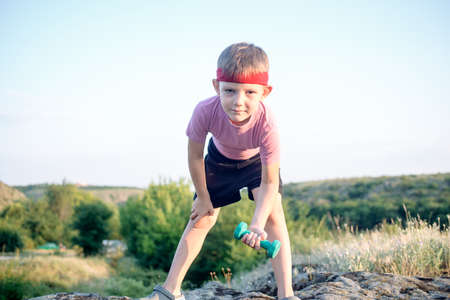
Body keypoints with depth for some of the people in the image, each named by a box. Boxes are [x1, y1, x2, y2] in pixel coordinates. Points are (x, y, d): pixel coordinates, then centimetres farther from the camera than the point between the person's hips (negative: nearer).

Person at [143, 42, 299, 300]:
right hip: (220, 159, 2)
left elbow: (269, 182, -36)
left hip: (257, 160, -2)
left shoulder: (266, 124, -43)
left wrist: (257, 225, -50)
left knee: (273, 213, -19)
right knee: (201, 218, 3)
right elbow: (195, 155, -20)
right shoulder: (206, 111, -40)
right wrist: (203, 198, -10)